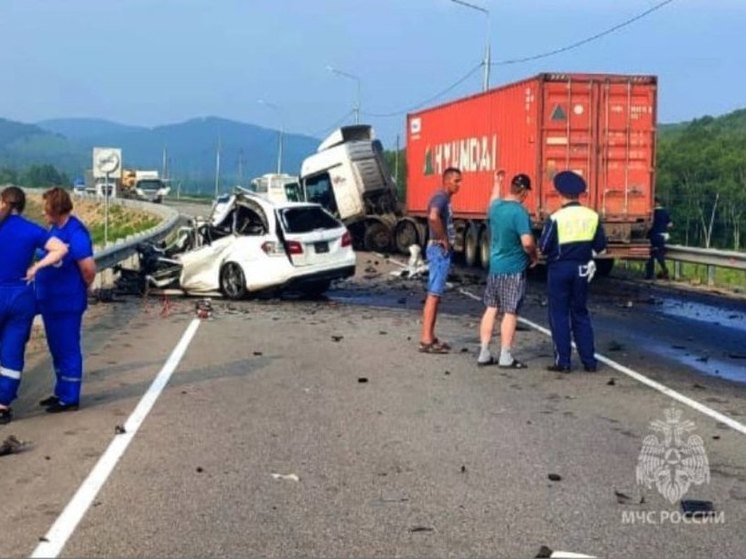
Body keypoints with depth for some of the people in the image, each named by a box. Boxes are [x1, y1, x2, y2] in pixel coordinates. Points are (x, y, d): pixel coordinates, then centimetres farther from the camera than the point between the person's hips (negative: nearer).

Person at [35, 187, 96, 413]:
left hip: (67, 303, -9)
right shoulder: (55, 229, 8)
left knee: (68, 350, 1)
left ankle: (70, 398, 10)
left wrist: (82, 289, -6)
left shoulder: (75, 233, -20)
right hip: (50, 301, 9)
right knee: (57, 349, 18)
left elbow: (89, 269, -23)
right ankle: (61, 392, 31)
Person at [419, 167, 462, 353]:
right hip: (439, 249, -10)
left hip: (443, 250, 10)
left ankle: (430, 337, 19)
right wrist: (443, 239, -23)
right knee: (434, 294, -10)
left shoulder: (446, 198, 16)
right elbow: (433, 217, -34)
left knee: (436, 294, 13)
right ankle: (426, 340, -9)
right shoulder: (440, 197, -14)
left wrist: (447, 240, 13)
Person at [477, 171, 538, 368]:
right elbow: (527, 242, -26)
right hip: (514, 270, -7)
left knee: (491, 309, 11)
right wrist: (534, 256, -6)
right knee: (510, 313, 0)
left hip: (494, 267, 7)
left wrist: (497, 182, 47)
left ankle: (484, 353, 15)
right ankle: (505, 357, 4)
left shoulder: (496, 206, 4)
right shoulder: (519, 212, -19)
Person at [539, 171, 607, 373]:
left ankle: (563, 361, 4)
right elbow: (600, 245, 2)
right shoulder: (592, 216, -2)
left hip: (559, 268, -4)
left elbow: (544, 247, -13)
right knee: (581, 313, 14)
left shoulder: (556, 218, -14)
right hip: (581, 269, 4)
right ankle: (589, 361, 14)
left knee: (559, 314, 5)